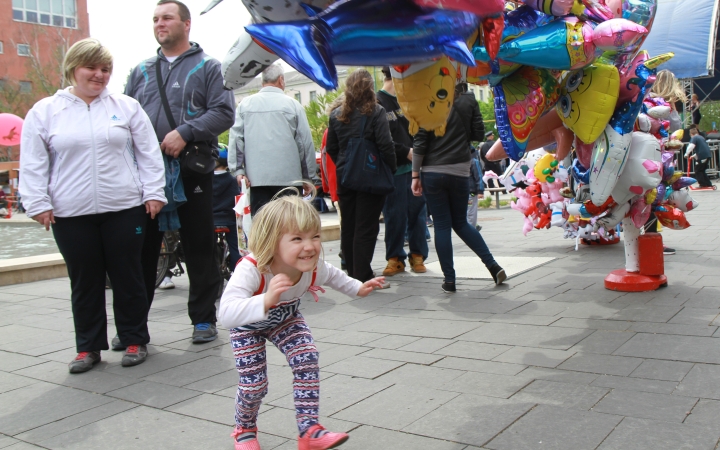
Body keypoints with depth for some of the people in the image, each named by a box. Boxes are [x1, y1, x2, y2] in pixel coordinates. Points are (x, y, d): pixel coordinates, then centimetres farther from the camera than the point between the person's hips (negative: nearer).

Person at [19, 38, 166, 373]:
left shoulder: (126, 107, 8)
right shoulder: (44, 112, 6)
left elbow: (148, 154, 7)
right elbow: (33, 165, 5)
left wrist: (153, 192, 1)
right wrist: (38, 203, -1)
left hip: (125, 209, 0)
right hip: (71, 215, 0)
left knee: (128, 277, 7)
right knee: (85, 282, 8)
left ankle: (135, 340, 20)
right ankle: (88, 347, 21)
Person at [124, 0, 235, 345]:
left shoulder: (208, 67, 6)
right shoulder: (141, 71, 19)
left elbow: (223, 113, -6)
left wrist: (185, 133, -17)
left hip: (191, 172, -3)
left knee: (199, 250, 4)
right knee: (141, 250, 6)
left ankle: (203, 319, 16)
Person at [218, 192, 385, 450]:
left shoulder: (313, 267, -28)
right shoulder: (250, 270, -45)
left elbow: (333, 276, -1)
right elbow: (226, 314, -59)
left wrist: (358, 288, 1)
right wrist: (266, 300, -71)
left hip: (286, 320, 4)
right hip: (248, 326, -4)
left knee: (307, 361, -15)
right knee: (254, 382, -7)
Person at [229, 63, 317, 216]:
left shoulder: (245, 104, 5)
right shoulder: (292, 104, 1)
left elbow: (236, 139, 1)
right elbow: (305, 143, 1)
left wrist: (238, 169, 4)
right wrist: (309, 177, 6)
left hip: (256, 178, 2)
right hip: (288, 177, -1)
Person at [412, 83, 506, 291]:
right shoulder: (469, 101, 2)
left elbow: (420, 142, -7)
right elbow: (478, 133, 4)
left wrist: (415, 175, -3)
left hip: (433, 172, -2)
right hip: (460, 171, 3)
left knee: (442, 225, 4)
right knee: (461, 223, 18)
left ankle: (449, 279, 6)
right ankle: (493, 265, 9)